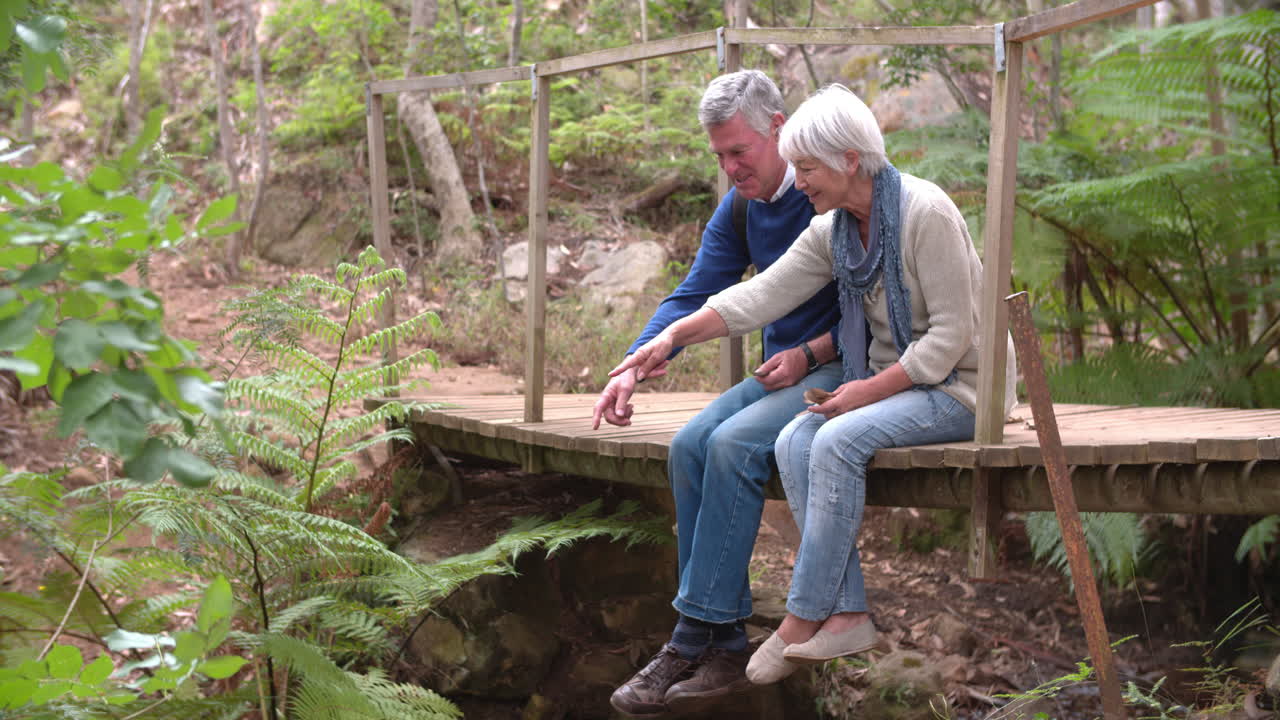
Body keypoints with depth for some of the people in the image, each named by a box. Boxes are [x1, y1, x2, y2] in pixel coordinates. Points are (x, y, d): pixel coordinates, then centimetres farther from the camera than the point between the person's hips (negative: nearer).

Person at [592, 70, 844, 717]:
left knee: (734, 444, -28)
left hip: (843, 367, -7)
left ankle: (696, 636, -23)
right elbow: (693, 298, 5)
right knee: (690, 444, -16)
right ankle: (725, 647, -17)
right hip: (784, 370, 7)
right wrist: (632, 367, -10)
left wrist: (809, 354, -21)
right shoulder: (738, 211, 9)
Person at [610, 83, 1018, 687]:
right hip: (893, 381, 8)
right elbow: (762, 295, -1)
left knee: (838, 441, -29)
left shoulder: (925, 212, -18)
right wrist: (673, 336, -11)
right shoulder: (832, 230, 5)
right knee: (794, 442, -17)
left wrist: (872, 389, -21)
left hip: (958, 385, -8)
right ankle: (847, 615, -20)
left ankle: (804, 618, -20)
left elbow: (952, 333, -19)